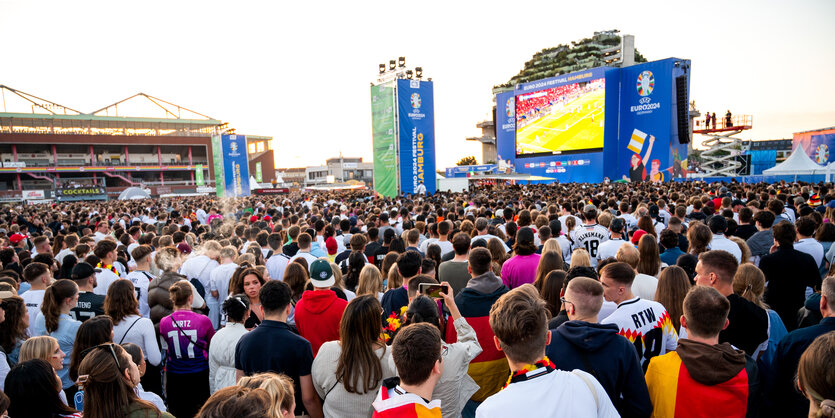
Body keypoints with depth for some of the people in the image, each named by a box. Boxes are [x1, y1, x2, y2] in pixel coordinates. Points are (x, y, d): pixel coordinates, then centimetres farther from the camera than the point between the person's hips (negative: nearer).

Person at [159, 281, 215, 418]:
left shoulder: (164, 322, -7)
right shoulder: (203, 321, -14)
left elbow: (166, 346, 9)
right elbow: (212, 344, 3)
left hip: (174, 377, 2)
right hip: (199, 376, -2)